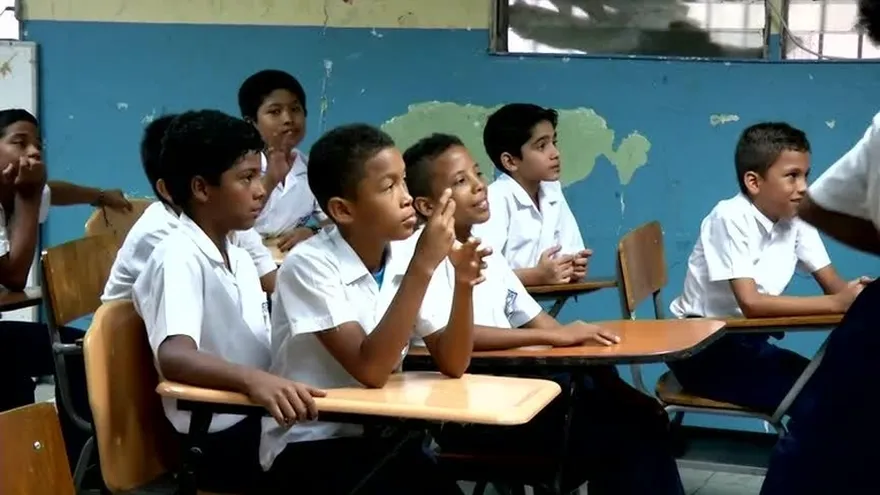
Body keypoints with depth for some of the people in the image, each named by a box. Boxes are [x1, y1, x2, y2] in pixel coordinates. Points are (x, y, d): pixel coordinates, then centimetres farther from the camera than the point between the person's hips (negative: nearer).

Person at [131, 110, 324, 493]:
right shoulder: (177, 257, -12)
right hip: (220, 438, -8)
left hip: (263, 421, 8)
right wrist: (253, 379, -44)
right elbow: (174, 357, -28)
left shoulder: (241, 259, 16)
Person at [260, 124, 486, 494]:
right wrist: (422, 266, -27)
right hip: (308, 445, -5)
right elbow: (370, 370, -25)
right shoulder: (309, 265, -17)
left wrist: (463, 283, -18)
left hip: (379, 436, 6)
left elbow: (452, 365, -2)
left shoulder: (406, 259, 0)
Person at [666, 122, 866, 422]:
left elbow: (833, 285, -2)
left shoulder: (797, 218, 0)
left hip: (749, 342, 7)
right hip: (702, 348, -7)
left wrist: (856, 294, -27)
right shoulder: (730, 218, -21)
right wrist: (837, 303, -35)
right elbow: (750, 303, -30)